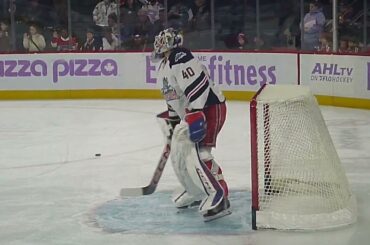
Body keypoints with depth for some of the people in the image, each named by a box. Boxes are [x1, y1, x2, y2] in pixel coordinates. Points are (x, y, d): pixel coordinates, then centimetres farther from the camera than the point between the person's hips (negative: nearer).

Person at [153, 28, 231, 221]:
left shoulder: (180, 58, -18)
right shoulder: (164, 67, 17)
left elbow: (197, 84, -28)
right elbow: (173, 98, 26)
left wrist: (195, 115, -32)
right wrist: (171, 122, 22)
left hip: (209, 108, -11)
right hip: (191, 115, 11)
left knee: (196, 153, -21)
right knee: (178, 154, 14)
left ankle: (218, 197, -20)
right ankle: (195, 192, 30)